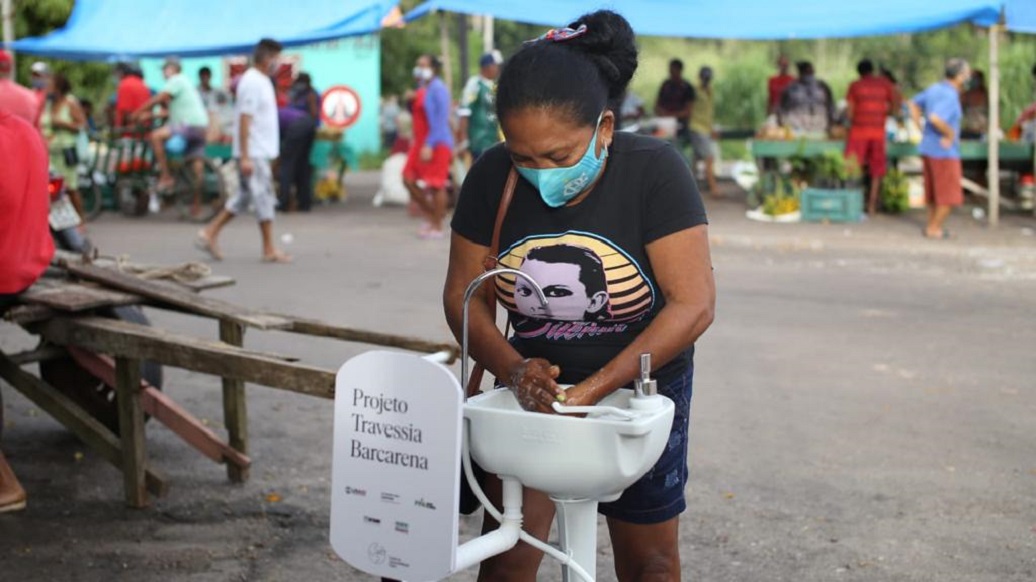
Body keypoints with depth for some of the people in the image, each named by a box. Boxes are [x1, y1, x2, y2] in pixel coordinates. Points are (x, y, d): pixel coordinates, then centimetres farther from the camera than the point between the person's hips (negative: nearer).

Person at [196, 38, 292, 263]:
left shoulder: (262, 81, 16)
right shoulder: (252, 83, -15)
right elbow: (245, 120, -20)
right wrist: (245, 157, -23)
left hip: (260, 152, 10)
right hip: (254, 153, -10)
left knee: (244, 197, 13)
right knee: (264, 198, -5)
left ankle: (210, 234, 17)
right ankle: (269, 250, 1)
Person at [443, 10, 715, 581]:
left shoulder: (655, 171, -24)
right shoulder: (492, 177, -15)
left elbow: (693, 305, -26)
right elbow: (463, 294, -9)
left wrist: (596, 387, -34)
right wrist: (513, 369, -28)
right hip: (535, 386, 2)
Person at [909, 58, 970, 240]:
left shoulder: (935, 89, 6)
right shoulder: (950, 95, -21)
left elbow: (914, 105, 18)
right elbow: (935, 118, -35)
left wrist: (922, 130, 15)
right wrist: (951, 133, -19)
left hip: (928, 148, 9)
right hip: (944, 151, -9)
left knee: (934, 191, 19)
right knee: (949, 195, 3)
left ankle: (932, 225, 28)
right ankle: (934, 228, 7)